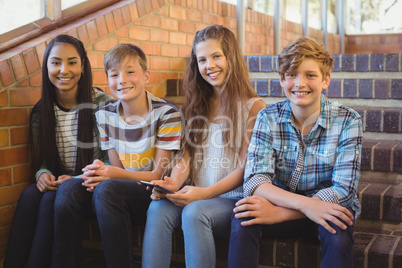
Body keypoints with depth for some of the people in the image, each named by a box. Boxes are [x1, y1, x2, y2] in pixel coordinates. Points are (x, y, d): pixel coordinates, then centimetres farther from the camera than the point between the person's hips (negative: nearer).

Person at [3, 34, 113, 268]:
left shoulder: (103, 104, -10)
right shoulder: (41, 111, 4)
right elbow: (40, 158, 11)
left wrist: (77, 179, -22)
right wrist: (43, 174, -13)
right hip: (59, 182, 4)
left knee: (51, 199, -29)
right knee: (29, 195, -26)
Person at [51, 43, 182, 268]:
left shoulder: (166, 114, -11)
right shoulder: (105, 115, 5)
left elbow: (158, 175, -9)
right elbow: (118, 170, 6)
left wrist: (111, 174, -24)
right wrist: (101, 174, -20)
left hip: (155, 194, -5)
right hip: (122, 191, 5)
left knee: (106, 189, -32)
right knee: (69, 189, -21)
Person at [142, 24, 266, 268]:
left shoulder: (253, 107, -2)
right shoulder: (197, 105, 16)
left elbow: (245, 168, -7)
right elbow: (187, 155, 9)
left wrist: (205, 193, -19)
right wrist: (173, 183, -13)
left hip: (234, 198, -4)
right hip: (196, 196, 4)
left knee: (195, 212, -33)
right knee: (158, 208, -26)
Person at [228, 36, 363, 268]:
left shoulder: (348, 121, -10)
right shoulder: (268, 118, -5)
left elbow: (343, 188, -18)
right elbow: (255, 180, -16)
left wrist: (279, 213, -29)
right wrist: (304, 204, -35)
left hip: (327, 208, 0)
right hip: (281, 204, 1)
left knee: (337, 230, -33)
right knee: (243, 219, -28)